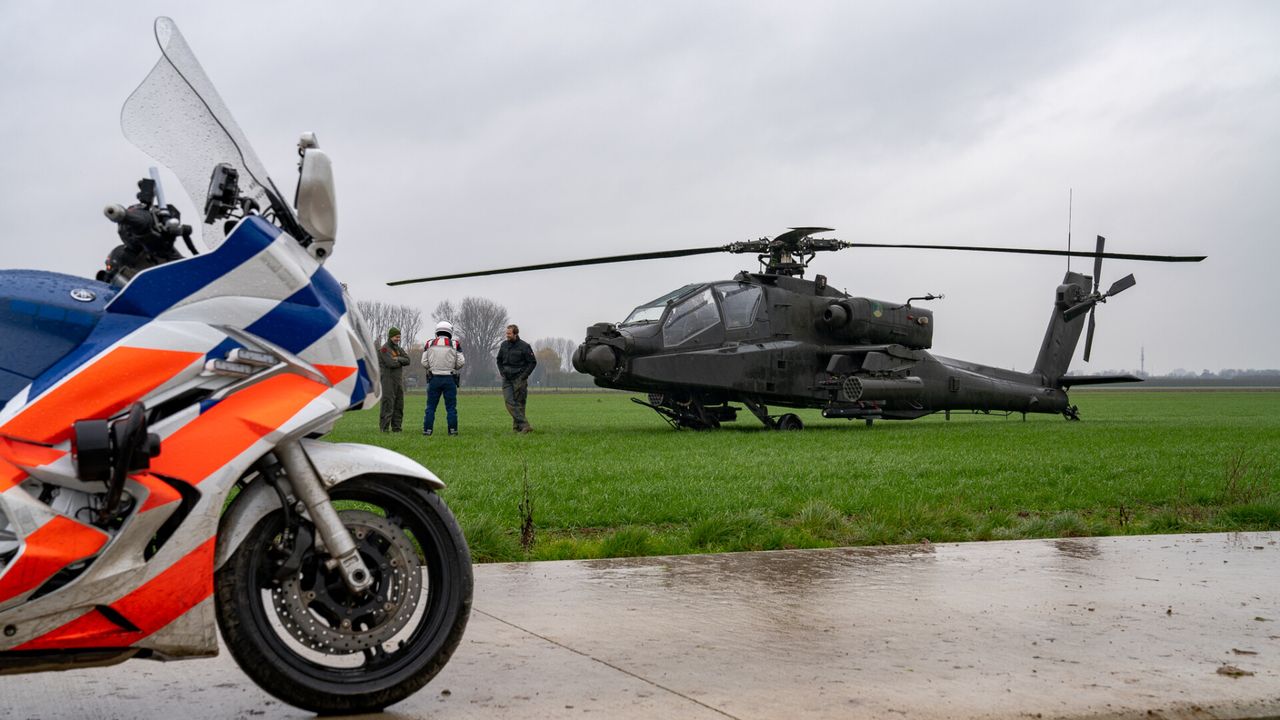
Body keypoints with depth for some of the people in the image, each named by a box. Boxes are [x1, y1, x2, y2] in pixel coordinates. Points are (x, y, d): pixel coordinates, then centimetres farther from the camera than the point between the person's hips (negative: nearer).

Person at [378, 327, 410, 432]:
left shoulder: (399, 349, 17)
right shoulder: (384, 349, -7)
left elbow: (407, 360, 2)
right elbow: (391, 363, -19)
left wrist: (398, 359, -15)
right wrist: (401, 362, -2)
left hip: (399, 381, 7)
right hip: (388, 381, -7)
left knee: (399, 405, 6)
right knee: (388, 404, -11)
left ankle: (396, 427, 11)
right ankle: (384, 427, -10)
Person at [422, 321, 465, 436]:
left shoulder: (430, 344, 2)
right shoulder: (455, 344, -2)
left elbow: (424, 363, 0)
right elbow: (461, 362, -4)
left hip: (434, 378, 1)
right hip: (450, 379, -1)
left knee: (431, 406, 7)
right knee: (451, 407, 6)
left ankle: (427, 429, 5)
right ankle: (452, 430, 5)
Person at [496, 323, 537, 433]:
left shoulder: (524, 346, -6)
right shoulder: (504, 345, 9)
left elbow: (533, 362, -2)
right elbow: (499, 360, 24)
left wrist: (524, 376, -8)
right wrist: (502, 372, 10)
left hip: (519, 380, -4)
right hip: (507, 380, 4)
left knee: (519, 403, -2)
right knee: (509, 402, -10)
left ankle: (517, 426, 4)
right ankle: (524, 425, -13)